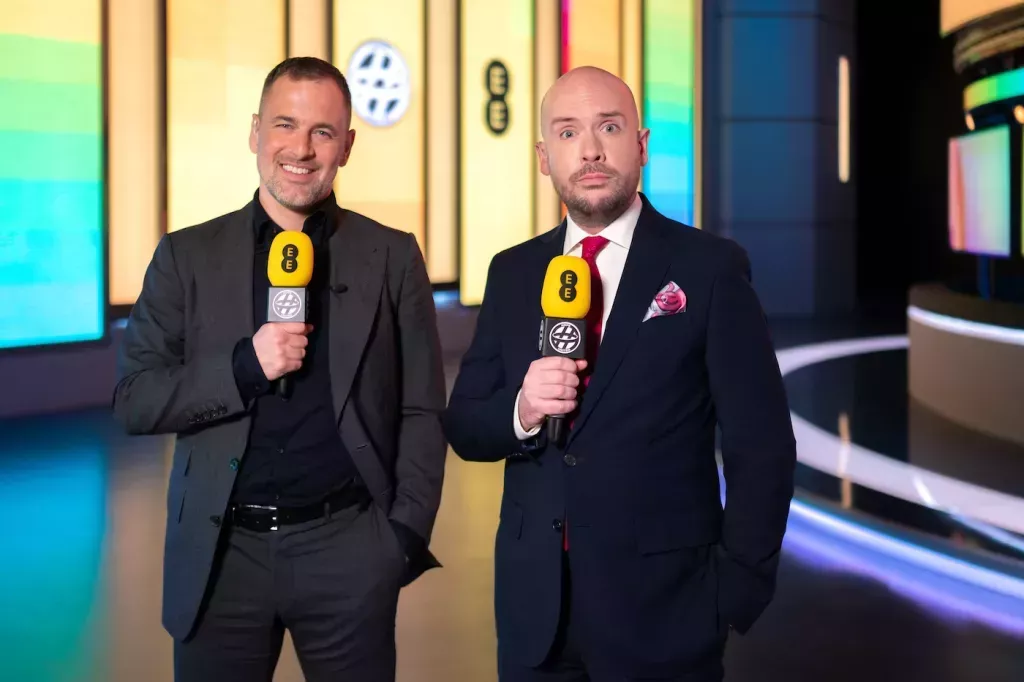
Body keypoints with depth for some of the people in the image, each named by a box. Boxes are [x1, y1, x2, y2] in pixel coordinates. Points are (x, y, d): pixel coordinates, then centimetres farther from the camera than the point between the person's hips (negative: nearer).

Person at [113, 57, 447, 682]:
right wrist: (243, 367, -14)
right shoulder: (187, 256, 5)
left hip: (348, 549, 0)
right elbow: (133, 400, 1)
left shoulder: (393, 257, 4)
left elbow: (422, 412, 5)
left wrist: (407, 535, -5)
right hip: (222, 551, 1)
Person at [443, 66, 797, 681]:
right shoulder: (512, 273, 6)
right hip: (534, 603, 4)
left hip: (664, 604, -3)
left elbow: (761, 447, -5)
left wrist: (737, 591, -7)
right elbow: (463, 426, 7)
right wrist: (521, 410, -13)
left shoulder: (710, 268, -7)